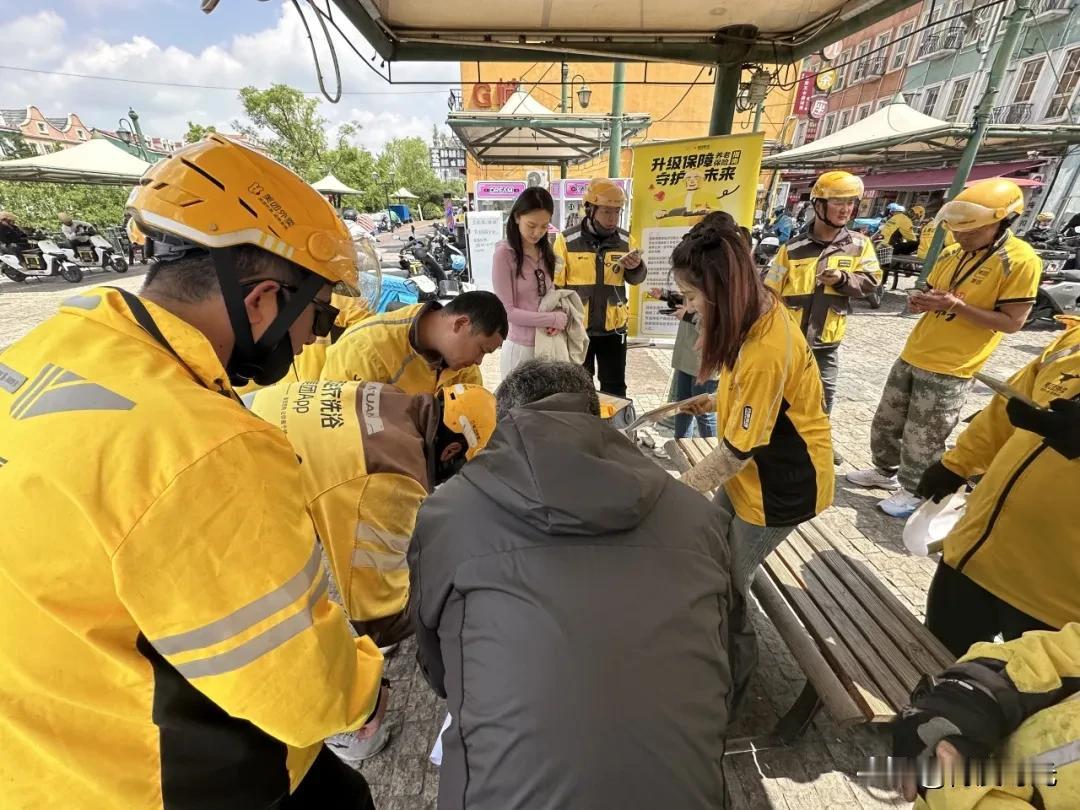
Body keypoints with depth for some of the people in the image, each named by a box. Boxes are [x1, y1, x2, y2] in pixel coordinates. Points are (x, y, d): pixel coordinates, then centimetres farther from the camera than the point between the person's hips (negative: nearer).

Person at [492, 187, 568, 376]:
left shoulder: (546, 251, 8)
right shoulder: (504, 254, -12)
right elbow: (507, 311, -14)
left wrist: (558, 320, -9)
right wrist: (556, 319, -14)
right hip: (521, 347, -6)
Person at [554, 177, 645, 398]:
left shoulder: (625, 240, 1)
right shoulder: (567, 240, -9)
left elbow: (636, 280, 8)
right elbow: (555, 285, -6)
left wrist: (635, 267, -14)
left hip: (613, 327, 2)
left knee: (615, 387, 14)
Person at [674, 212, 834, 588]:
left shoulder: (766, 352, -35)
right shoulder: (760, 308, -7)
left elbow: (737, 451, -26)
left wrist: (680, 489, -16)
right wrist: (717, 401, 5)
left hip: (781, 484, -8)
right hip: (754, 469, 8)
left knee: (728, 578, 10)